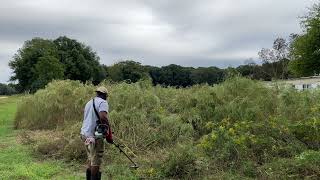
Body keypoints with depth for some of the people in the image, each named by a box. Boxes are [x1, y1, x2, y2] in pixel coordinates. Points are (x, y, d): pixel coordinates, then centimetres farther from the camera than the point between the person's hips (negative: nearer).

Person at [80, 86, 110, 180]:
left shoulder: (89, 102, 19)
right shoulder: (102, 102, -8)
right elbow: (103, 117, -25)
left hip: (85, 134, 9)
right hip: (94, 135, -9)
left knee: (91, 159, 19)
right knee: (96, 161, -1)